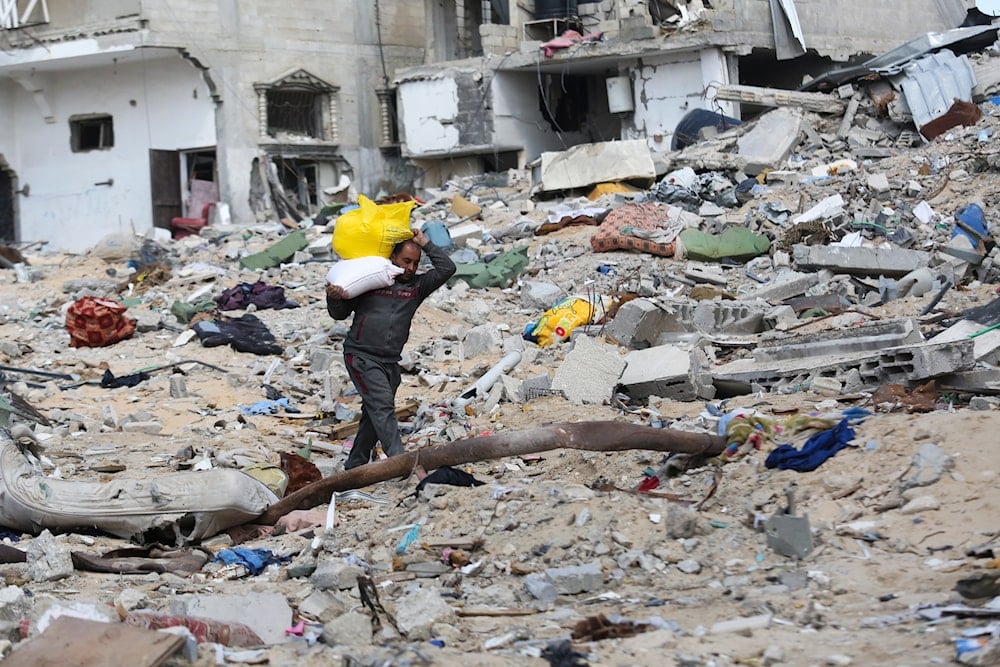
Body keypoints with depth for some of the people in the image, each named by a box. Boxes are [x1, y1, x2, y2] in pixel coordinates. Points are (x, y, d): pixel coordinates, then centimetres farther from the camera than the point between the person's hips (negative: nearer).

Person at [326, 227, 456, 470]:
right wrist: (334, 298, -12)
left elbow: (447, 268, 3)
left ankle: (354, 467, 22)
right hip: (361, 356, -5)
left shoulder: (417, 286, 12)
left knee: (373, 416, 9)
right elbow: (340, 314, 9)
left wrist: (424, 244, 4)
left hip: (390, 362, 5)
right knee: (382, 405, -20)